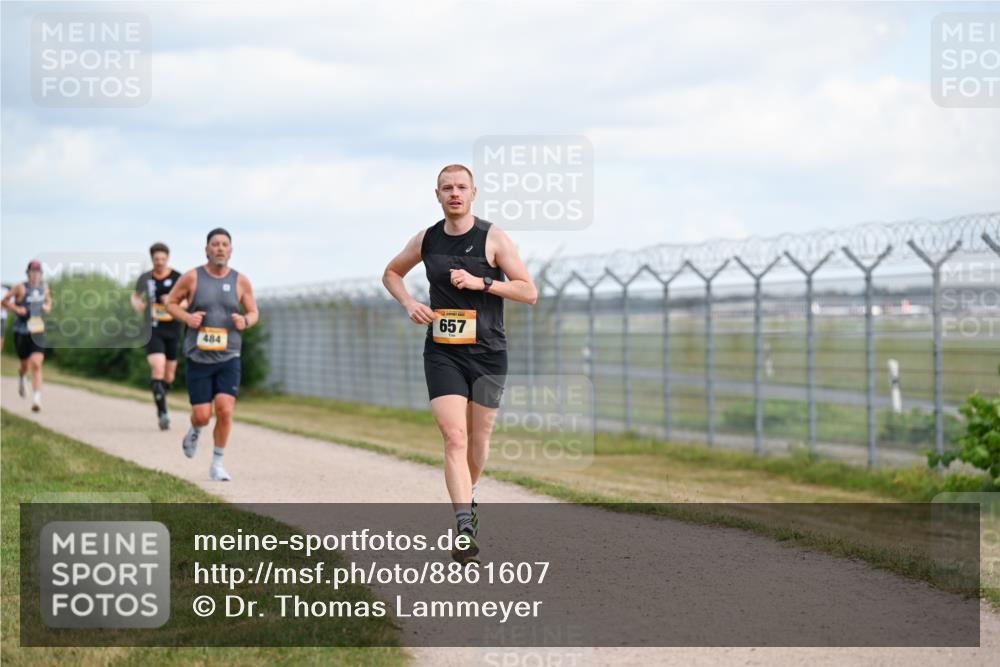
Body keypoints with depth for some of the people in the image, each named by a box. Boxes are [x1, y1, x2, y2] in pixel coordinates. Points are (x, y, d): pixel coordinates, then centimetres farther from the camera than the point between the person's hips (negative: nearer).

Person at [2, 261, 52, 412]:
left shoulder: (44, 287, 4)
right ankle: (21, 377, 49)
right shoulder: (21, 288, -9)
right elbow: (5, 300, -1)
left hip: (38, 331, 2)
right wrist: (17, 309, -16)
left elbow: (48, 300, 24)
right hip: (21, 331, -2)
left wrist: (47, 307, 3)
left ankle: (36, 398, -18)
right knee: (25, 364, 11)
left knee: (36, 365, -13)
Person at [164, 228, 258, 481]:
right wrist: (186, 317, -13)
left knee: (225, 410, -13)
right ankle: (194, 432, 37)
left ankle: (217, 465, 2)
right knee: (202, 415, -2)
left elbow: (253, 312, 11)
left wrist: (245, 321, -13)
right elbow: (170, 302, 6)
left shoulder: (240, 281, 1)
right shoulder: (192, 277, -4)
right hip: (198, 357, -1)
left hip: (229, 358, 1)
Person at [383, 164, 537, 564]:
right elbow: (391, 273, 23)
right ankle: (465, 528, -24)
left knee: (477, 440, 11)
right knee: (454, 438, -15)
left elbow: (529, 292, -7)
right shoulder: (426, 240, 5)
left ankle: (468, 496, 40)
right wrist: (408, 303, 3)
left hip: (488, 354, 0)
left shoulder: (493, 239, -4)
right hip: (442, 354, 1)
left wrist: (480, 282, -19)